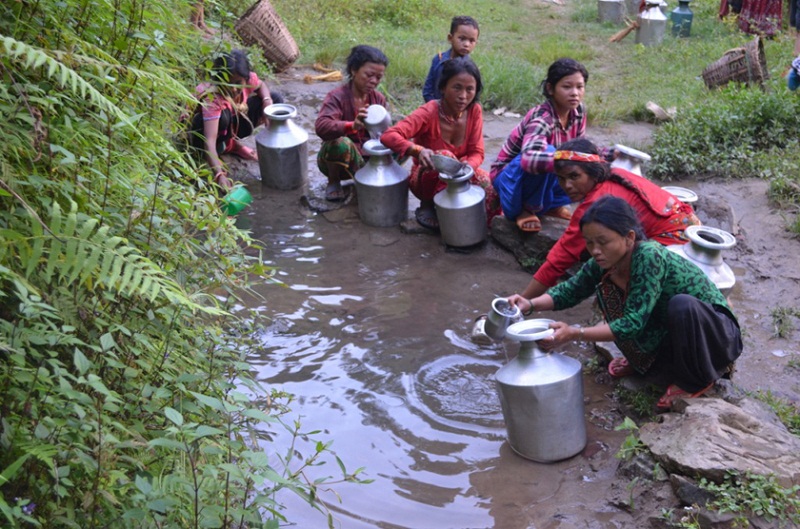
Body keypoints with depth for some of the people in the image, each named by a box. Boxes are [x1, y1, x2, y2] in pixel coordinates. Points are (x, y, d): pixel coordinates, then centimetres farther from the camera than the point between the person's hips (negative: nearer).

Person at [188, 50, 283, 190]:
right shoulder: (212, 98, -39)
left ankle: (232, 143, -1)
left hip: (231, 125, 7)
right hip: (200, 128, -7)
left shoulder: (248, 79, -24)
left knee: (276, 99, -6)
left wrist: (267, 100, -20)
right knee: (223, 116, -42)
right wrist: (219, 174, -59)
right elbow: (209, 140, -46)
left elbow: (261, 85, 4)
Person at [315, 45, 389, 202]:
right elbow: (321, 127, -37)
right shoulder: (337, 96, -19)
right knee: (340, 142, -37)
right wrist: (353, 126, -54)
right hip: (338, 159, -5)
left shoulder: (379, 99, 0)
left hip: (367, 157, 5)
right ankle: (333, 182, -8)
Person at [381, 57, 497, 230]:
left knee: (490, 185, -24)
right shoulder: (429, 112, -25)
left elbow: (476, 153, -10)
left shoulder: (474, 110, -12)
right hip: (427, 178, -4)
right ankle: (427, 207, -12)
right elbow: (388, 136, -36)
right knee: (445, 157, -35)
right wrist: (418, 151, -54)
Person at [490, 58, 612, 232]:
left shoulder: (578, 111, -10)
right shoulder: (542, 118, -32)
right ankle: (525, 209, -15)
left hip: (544, 180, 7)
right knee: (546, 152, -37)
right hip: (511, 178, -7)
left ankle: (551, 204, 5)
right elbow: (530, 159, -51)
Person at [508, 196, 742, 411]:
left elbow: (633, 323, -34)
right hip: (672, 336, 7)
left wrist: (574, 334, -38)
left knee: (682, 304, -37)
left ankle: (700, 378, -10)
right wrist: (531, 304, -17)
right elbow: (571, 290, 2)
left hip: (718, 333, -7)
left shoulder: (649, 256, -32)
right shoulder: (604, 262, -11)